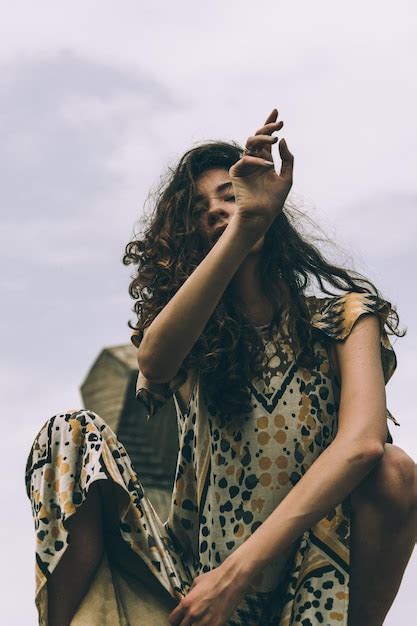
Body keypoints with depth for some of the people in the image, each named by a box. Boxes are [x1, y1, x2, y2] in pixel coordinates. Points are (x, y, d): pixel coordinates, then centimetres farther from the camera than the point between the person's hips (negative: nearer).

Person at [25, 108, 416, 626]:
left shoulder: (344, 317, 3)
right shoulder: (192, 335, 8)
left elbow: (362, 442, -17)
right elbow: (153, 359, -19)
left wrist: (237, 572, -25)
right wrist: (244, 227, -28)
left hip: (305, 581, -1)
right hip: (196, 581, 1)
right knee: (74, 435, -16)